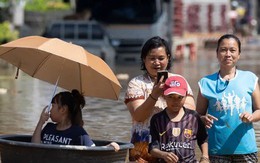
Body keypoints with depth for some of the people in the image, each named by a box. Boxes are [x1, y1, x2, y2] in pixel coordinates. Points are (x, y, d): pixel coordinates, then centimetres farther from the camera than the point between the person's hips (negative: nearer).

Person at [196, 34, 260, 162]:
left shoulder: (249, 79, 5)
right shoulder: (207, 83, 4)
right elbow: (198, 115, 7)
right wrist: (204, 119, -15)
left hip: (245, 148, 0)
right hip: (217, 150, 0)